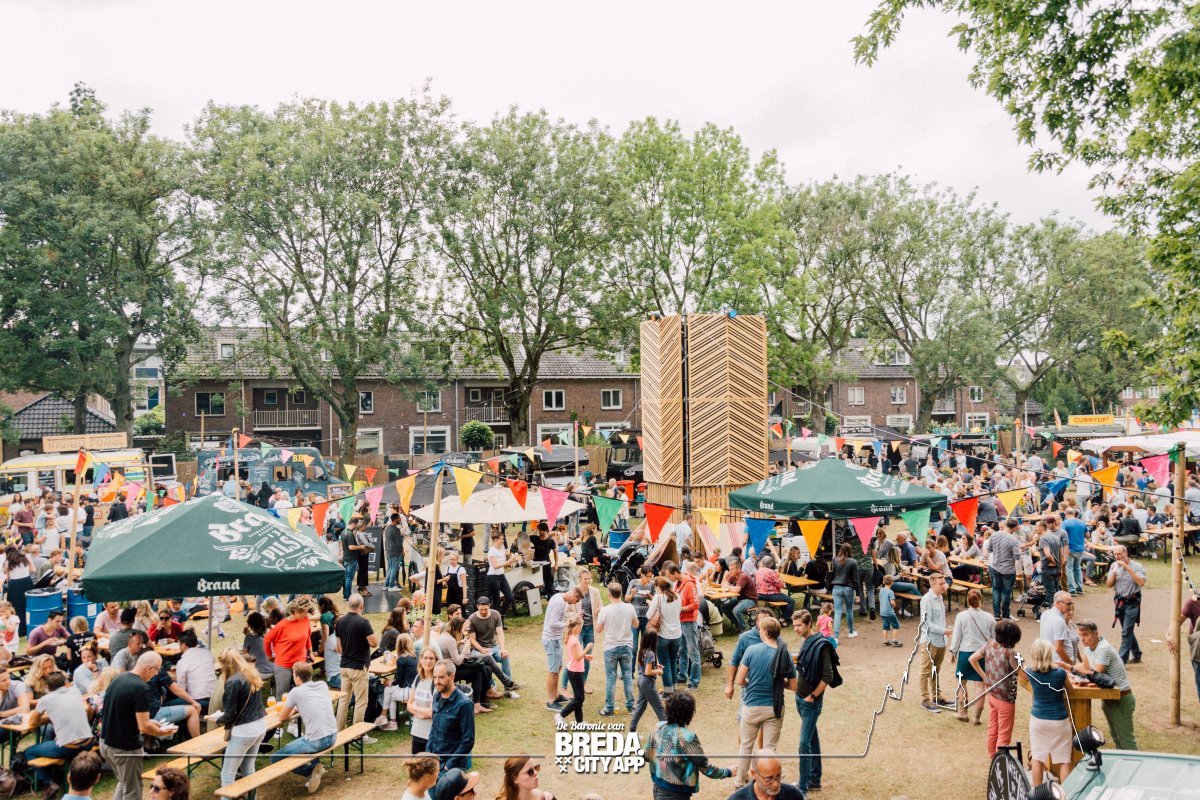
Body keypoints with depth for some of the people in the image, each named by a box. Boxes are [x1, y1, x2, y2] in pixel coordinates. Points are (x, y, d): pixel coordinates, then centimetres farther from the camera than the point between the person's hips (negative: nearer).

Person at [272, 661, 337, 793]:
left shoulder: (296, 692, -7)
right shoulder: (323, 685, 9)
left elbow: (282, 718, 5)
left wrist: (291, 713, 25)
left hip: (317, 741, -7)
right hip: (333, 736, 7)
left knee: (275, 758, 4)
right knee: (301, 739, 37)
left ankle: (310, 772, -1)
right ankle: (315, 766, 18)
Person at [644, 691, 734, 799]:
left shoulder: (658, 728, -3)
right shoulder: (687, 737, -22)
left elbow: (647, 755, 10)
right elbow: (705, 766, -15)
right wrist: (728, 772, 0)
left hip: (658, 789, 7)